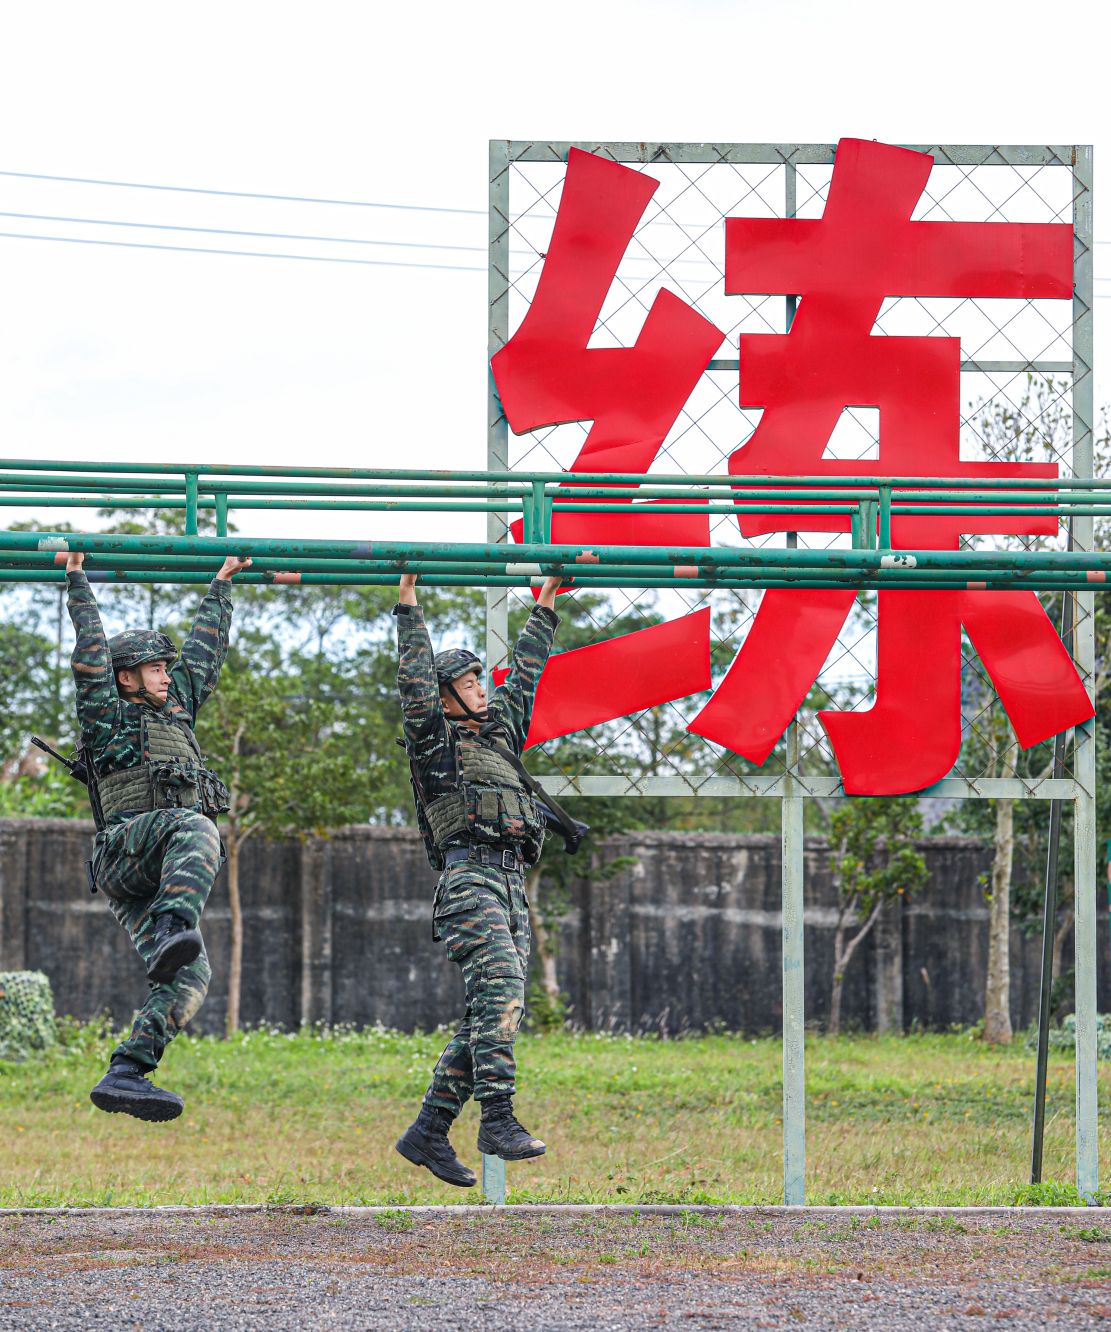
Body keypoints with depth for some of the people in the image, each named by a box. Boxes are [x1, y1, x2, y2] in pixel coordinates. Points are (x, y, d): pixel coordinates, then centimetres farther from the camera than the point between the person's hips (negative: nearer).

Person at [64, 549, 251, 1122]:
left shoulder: (177, 709, 29)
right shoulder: (107, 717, 11)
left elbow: (204, 651, 36)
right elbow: (91, 653, 4)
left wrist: (221, 586, 41)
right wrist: (77, 584, 7)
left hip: (160, 879, 6)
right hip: (124, 853, -6)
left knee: (188, 977, -13)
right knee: (196, 829, -36)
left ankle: (124, 1074, -22)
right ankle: (173, 933, -58)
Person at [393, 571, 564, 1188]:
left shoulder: (499, 730, 27)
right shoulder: (435, 742, 6)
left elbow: (523, 676, 35)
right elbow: (415, 685, -7)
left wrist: (543, 611, 37)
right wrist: (408, 608, -7)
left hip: (512, 886, 8)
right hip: (470, 877, -8)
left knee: (490, 1014, 1)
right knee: (501, 987, -24)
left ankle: (427, 1132, 3)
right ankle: (498, 1121, -31)